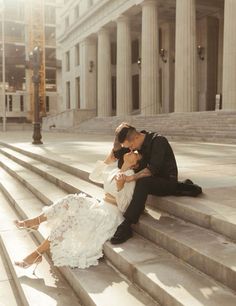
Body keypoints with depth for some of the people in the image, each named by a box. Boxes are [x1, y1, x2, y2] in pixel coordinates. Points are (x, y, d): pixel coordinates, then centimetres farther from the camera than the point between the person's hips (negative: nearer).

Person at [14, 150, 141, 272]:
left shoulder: (130, 176, -12)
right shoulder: (115, 170, 12)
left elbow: (123, 206, -18)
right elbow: (93, 177, 20)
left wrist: (120, 188, -35)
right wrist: (107, 161, 11)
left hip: (111, 214, -8)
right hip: (101, 207, 8)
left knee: (73, 218, -22)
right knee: (71, 202, -10)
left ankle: (37, 254, -17)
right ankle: (36, 221, -3)